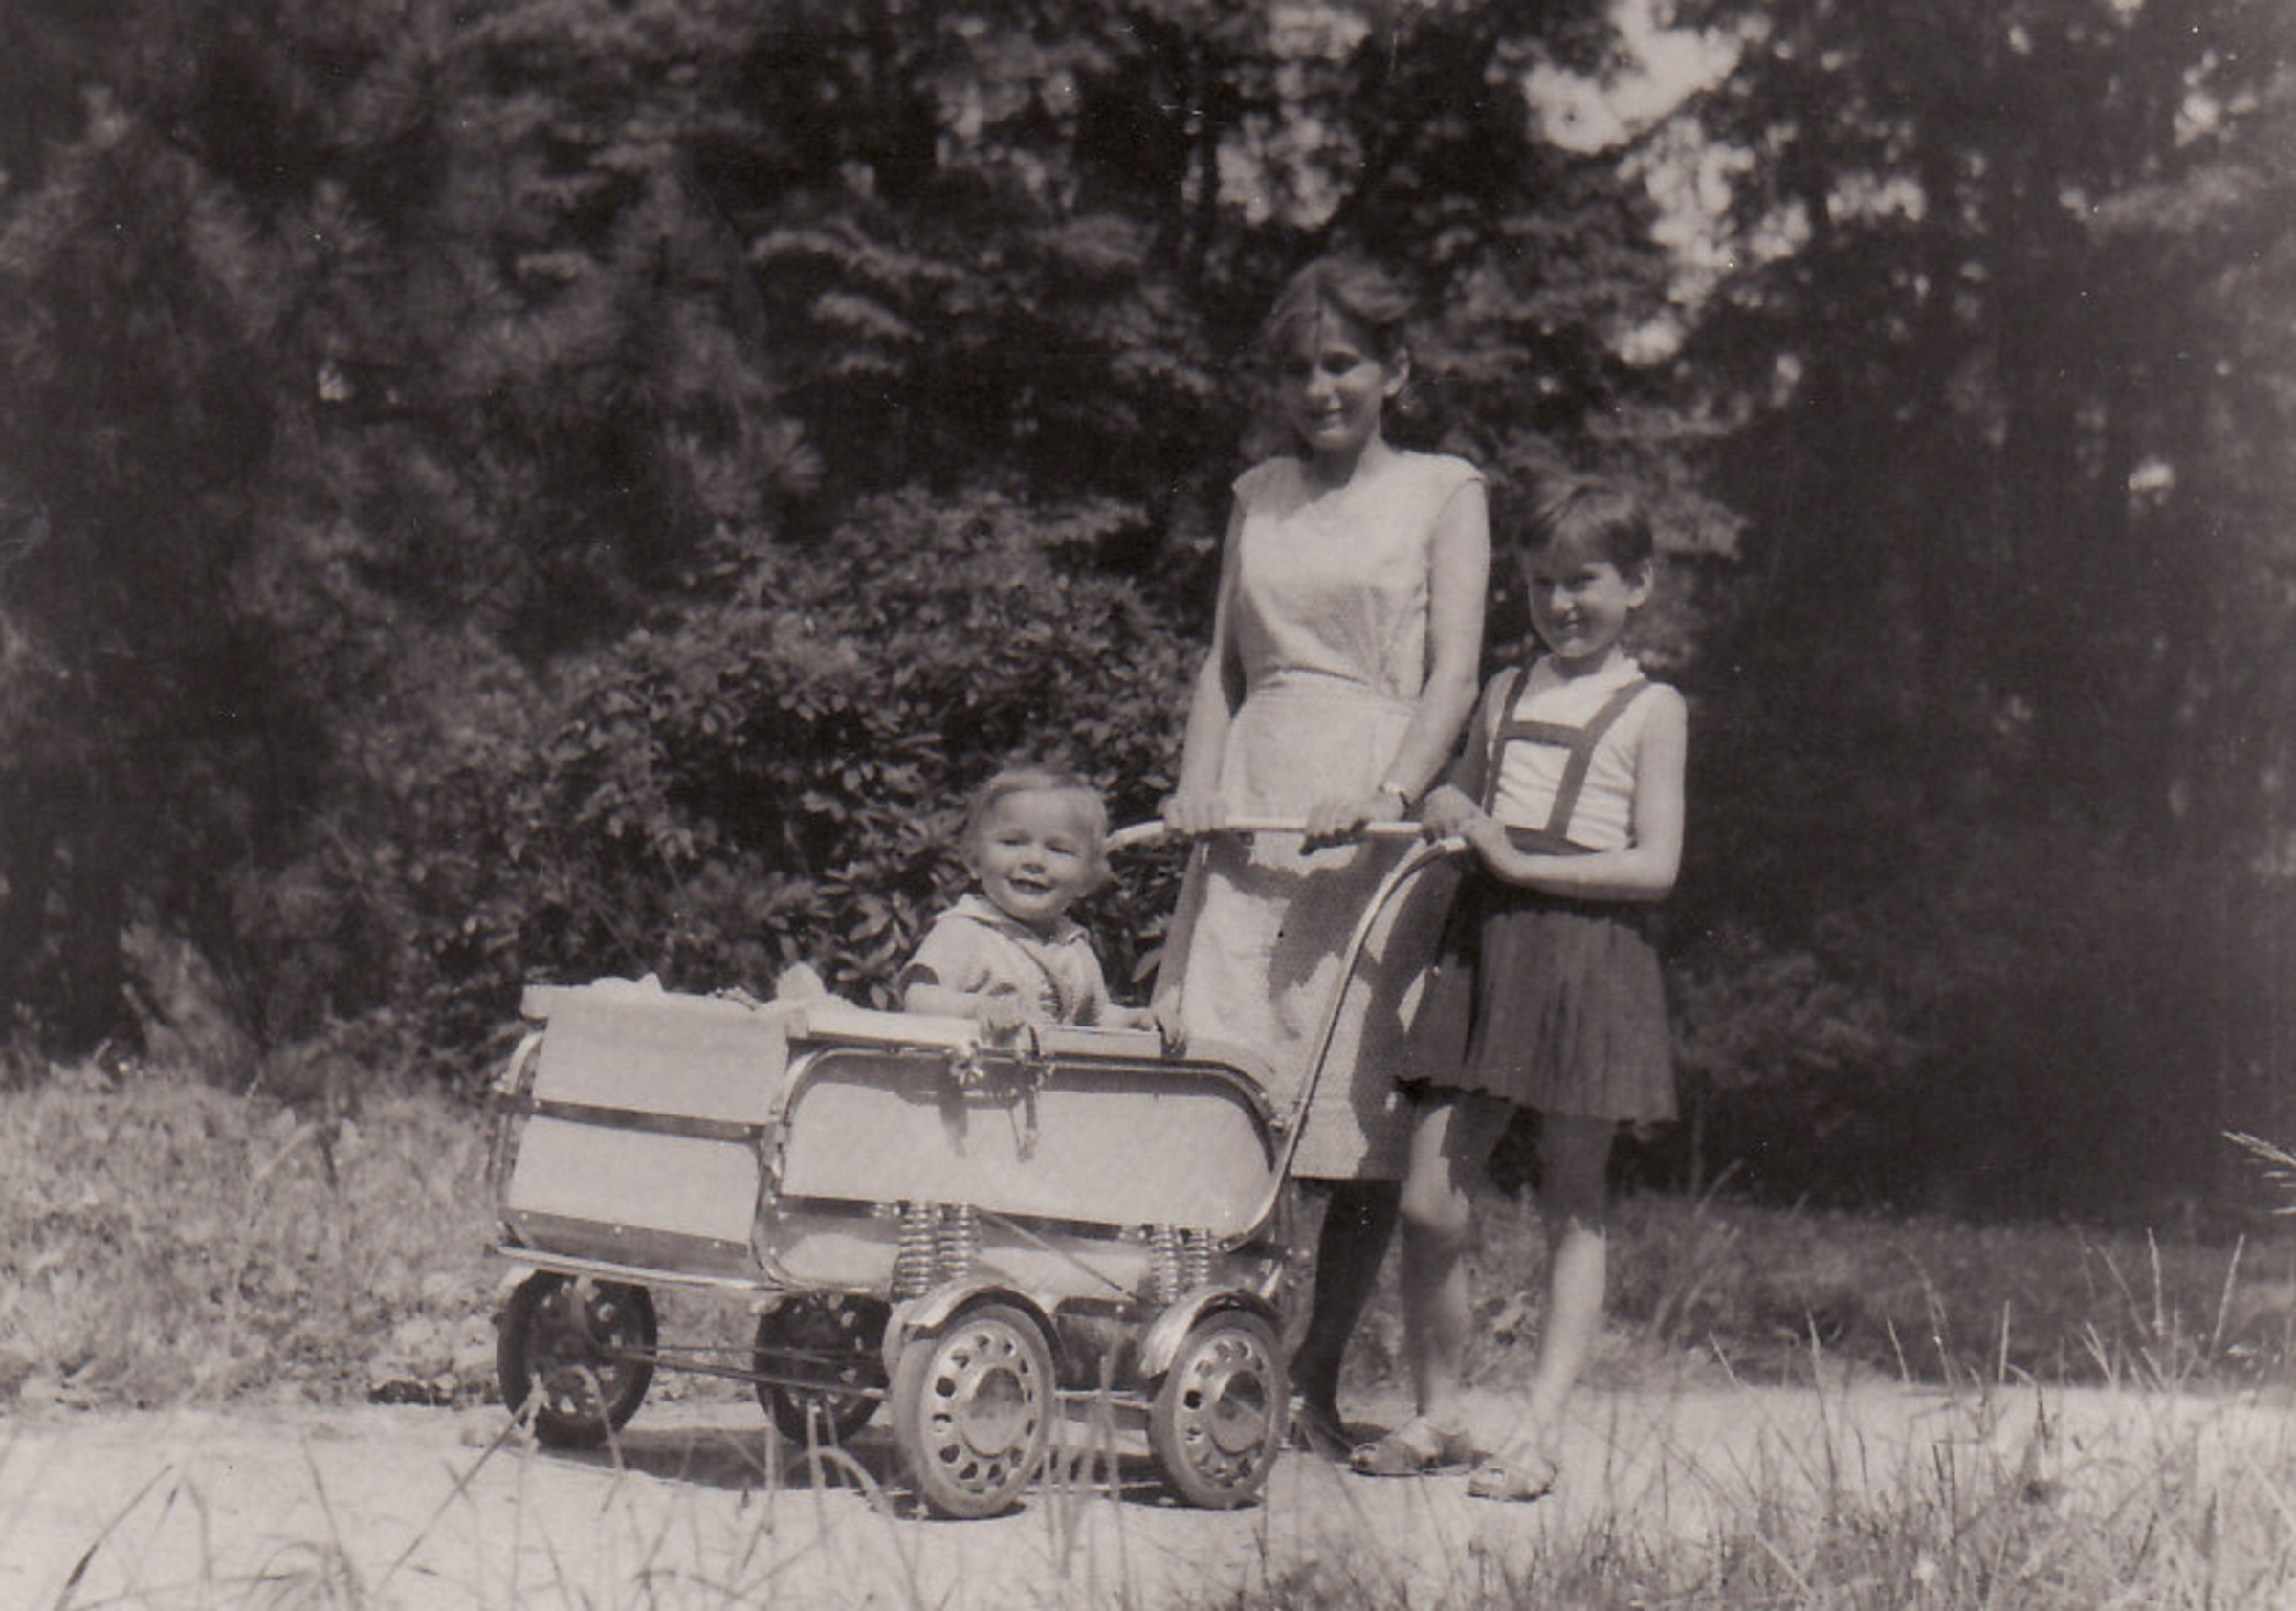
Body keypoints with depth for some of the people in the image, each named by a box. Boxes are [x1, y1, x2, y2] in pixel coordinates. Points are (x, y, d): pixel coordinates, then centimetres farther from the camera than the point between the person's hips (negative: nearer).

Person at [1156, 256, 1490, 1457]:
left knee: (1362, 1106, -4)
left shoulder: (1441, 493, 7)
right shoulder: (1259, 498, 19)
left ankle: (1316, 1383, 3)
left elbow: (1454, 674, -3)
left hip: (1375, 823, -3)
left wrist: (1391, 793, -18)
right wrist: (1197, 782, 2)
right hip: (1250, 814, 3)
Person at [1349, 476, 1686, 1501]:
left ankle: (1538, 1434, 5)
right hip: (1485, 945, 4)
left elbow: (1655, 865, -8)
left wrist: (1520, 862, -14)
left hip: (1587, 950, -4)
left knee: (1573, 1212, 3)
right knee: (1429, 1203, -4)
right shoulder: (1504, 695, 17)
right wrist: (1444, 815, 4)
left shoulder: (1649, 711, 2)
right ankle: (1437, 1415, 11)